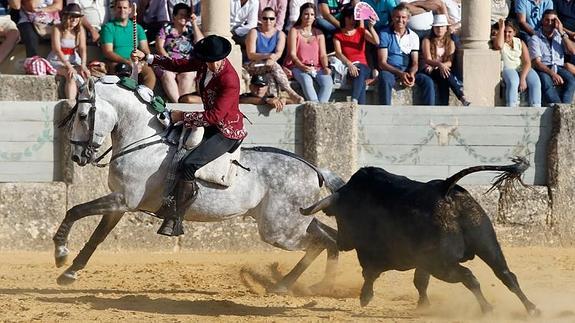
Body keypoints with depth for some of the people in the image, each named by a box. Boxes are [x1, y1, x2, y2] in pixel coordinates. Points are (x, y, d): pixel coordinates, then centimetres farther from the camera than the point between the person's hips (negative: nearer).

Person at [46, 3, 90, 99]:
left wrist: (83, 66, -27)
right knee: (71, 75, -32)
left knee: (86, 74, -25)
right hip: (57, 61, -4)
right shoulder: (58, 29, -11)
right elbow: (57, 50, -21)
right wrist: (69, 66, -32)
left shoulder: (80, 30, 1)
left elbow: (82, 49, -9)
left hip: (73, 60, 4)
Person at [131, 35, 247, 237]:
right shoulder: (204, 63, -4)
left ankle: (175, 219, -23)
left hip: (228, 133, -10)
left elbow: (215, 115, -30)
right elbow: (179, 65, 12)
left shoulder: (229, 80, -29)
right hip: (212, 126, 10)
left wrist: (183, 117, -23)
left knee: (189, 164, -27)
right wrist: (147, 58, 6)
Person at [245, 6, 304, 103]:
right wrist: (267, 56, -26)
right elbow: (250, 55, -9)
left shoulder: (280, 34, 10)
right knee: (274, 66, -34)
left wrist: (272, 59, -32)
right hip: (254, 66, -3)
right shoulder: (254, 33, 1)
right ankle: (291, 93, -50)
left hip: (270, 66, 3)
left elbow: (279, 52, -9)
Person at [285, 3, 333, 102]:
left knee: (328, 81, -29)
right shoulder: (294, 31, 8)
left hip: (317, 67, 3)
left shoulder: (319, 33, 19)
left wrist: (326, 67, -10)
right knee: (306, 80, -37)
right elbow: (292, 54, -2)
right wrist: (302, 66, -18)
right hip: (298, 66, -3)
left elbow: (323, 54, 11)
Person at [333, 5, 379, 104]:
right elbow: (338, 53, -9)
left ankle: (354, 101, -52)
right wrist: (349, 64, -28)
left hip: (362, 66, 1)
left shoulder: (362, 32, 14)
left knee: (360, 71, -37)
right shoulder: (338, 35, 8)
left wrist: (371, 27, -20)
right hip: (346, 67, -1)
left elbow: (376, 42, -3)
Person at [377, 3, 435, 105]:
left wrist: (411, 74, -18)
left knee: (427, 81, -21)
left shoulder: (413, 36, 10)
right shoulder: (385, 34, -2)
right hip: (389, 71, -4)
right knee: (385, 80, -38)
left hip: (408, 71, 4)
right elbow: (382, 62, -8)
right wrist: (400, 73, -22)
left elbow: (414, 63, 7)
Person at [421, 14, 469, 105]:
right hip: (430, 71, -3)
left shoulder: (450, 43, 12)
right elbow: (428, 60, -10)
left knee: (444, 82, -35)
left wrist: (443, 65, -22)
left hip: (443, 70, 3)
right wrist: (439, 65, -30)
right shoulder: (427, 41, 3)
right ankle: (462, 97, -46)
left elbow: (450, 62, 0)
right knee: (445, 75, -36)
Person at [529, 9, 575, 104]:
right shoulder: (535, 38, 4)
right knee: (546, 83, -37)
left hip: (559, 67, 3)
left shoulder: (560, 36, 17)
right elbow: (536, 62, -7)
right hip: (543, 69, -3)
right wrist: (552, 74, -23)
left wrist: (562, 33, -4)